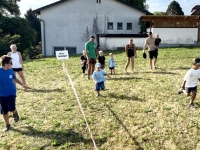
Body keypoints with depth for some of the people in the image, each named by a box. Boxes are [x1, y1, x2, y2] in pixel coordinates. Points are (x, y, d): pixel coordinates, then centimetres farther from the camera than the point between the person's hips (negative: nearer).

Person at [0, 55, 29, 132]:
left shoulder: (11, 70, -3)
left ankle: (15, 113, 22)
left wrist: (23, 84, 17)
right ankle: (7, 125, 26)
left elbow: (14, 79, 15)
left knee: (11, 108, -14)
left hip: (11, 93, 1)